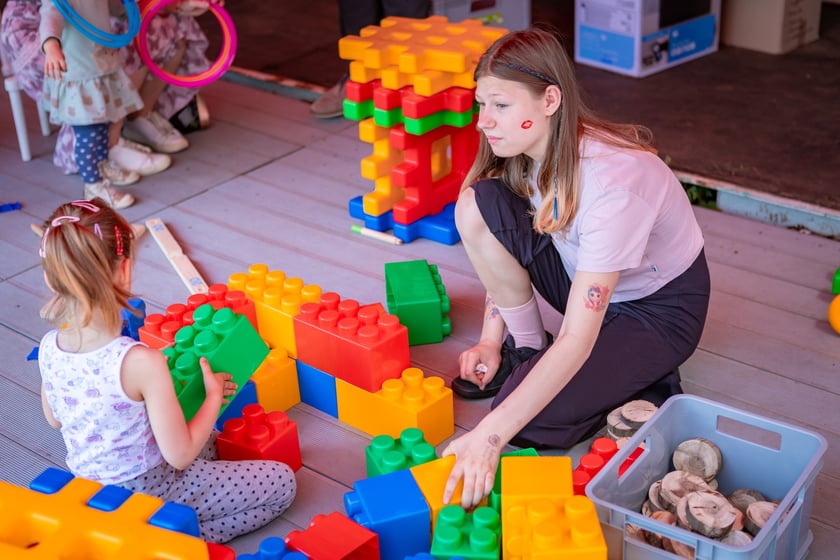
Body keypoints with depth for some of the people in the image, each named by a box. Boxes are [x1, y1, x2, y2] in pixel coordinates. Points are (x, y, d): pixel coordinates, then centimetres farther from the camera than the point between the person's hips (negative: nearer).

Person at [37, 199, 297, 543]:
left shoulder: (48, 348, -12)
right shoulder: (140, 362, -33)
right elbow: (179, 456, -24)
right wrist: (214, 395, -9)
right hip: (150, 496, -7)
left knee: (207, 441, 32)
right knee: (282, 481, 6)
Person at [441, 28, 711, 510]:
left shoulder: (613, 180, -36)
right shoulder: (533, 149, -14)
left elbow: (577, 340, -39)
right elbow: (504, 252, 3)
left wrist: (491, 434, -43)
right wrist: (491, 343, -6)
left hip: (660, 307, -7)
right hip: (584, 274, 7)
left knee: (528, 425, -23)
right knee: (476, 207, -19)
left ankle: (641, 379, 2)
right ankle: (528, 352, -2)